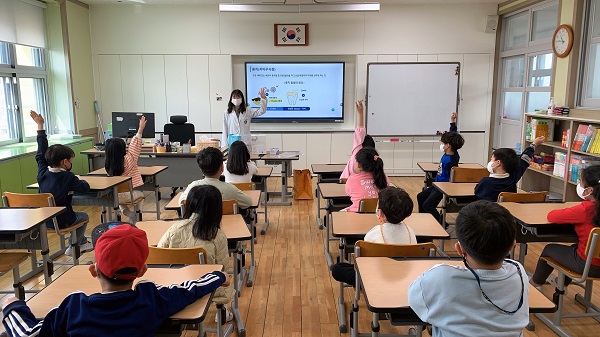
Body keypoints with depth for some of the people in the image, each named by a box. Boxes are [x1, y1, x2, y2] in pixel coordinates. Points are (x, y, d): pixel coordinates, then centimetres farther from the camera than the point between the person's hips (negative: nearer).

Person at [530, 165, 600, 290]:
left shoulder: (585, 209, -25)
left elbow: (551, 216, -19)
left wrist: (567, 213, 0)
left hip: (588, 264, -7)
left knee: (549, 249, 17)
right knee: (574, 247, 36)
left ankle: (536, 282, 41)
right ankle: (563, 283, 54)